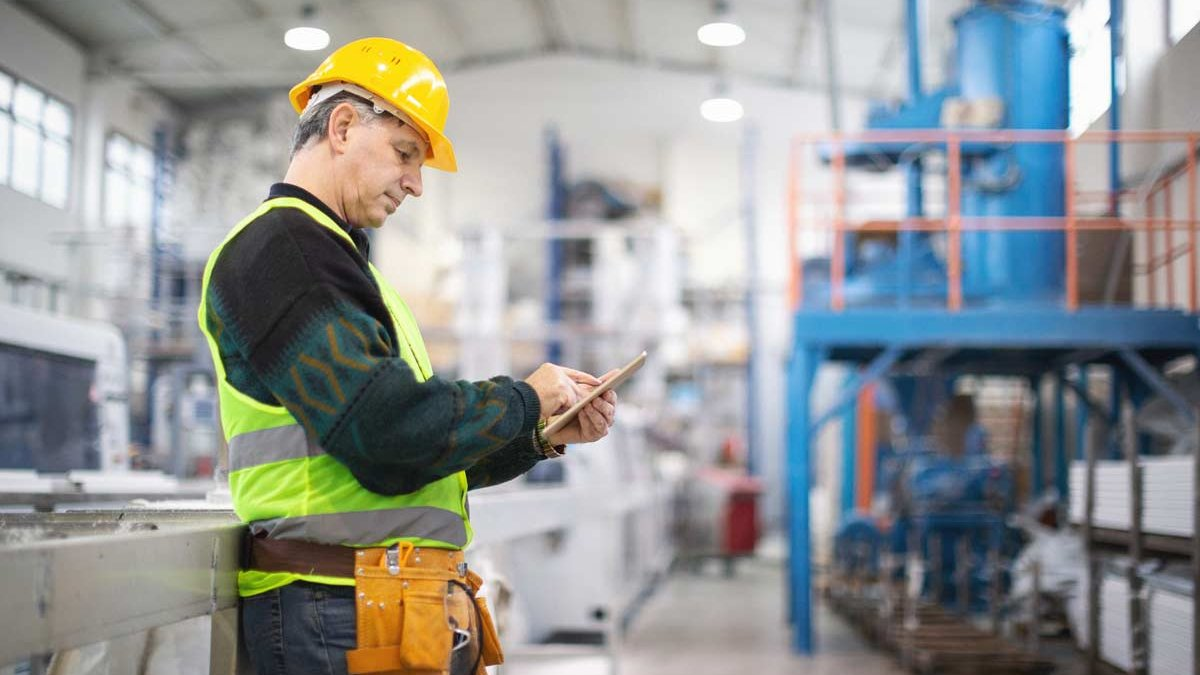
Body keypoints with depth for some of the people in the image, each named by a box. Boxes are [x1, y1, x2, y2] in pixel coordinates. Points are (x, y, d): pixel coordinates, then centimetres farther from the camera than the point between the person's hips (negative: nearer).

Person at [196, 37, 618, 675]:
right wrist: (524, 401, -7)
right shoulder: (277, 250, -11)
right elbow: (390, 439, -22)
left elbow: (427, 457, 24)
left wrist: (543, 437, 12)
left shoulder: (325, 254, 22)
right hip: (342, 618, -10)